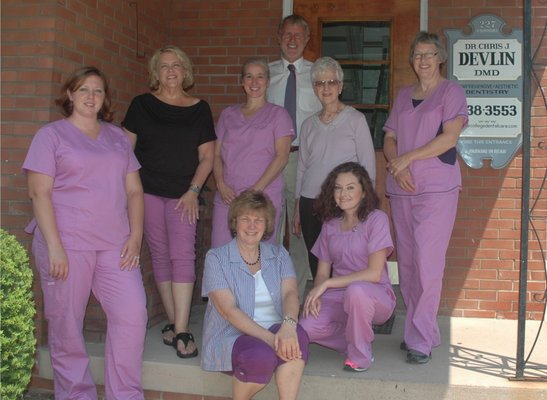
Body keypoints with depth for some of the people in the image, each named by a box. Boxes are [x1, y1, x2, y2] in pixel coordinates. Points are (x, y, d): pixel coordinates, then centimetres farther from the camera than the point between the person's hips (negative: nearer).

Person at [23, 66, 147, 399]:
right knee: (66, 325, 2)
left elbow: (134, 190, 15)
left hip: (115, 245, 3)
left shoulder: (118, 137, 17)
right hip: (67, 245, -3)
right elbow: (40, 193, -4)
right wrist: (54, 246, -13)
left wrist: (136, 235, 2)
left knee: (133, 315, -5)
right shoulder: (52, 135, 5)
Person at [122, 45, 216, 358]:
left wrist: (193, 191, -5)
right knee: (160, 255, 5)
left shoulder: (199, 109, 6)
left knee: (183, 255, -10)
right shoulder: (142, 104, 6)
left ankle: (181, 331, -11)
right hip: (147, 191, 1)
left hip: (183, 194, -1)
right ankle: (174, 322, 14)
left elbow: (207, 157, 6)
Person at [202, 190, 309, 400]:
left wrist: (288, 324, -30)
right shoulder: (216, 258, -1)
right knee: (262, 356, -35)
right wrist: (269, 338, -25)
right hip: (231, 336, -2)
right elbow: (228, 310, -12)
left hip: (274, 332, 3)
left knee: (297, 335, -31)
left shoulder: (279, 255, 11)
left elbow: (290, 293, -6)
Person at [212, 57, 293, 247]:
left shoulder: (277, 114, 7)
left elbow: (282, 156, -4)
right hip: (227, 197, 3)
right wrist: (221, 184, -4)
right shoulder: (228, 114, 18)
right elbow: (217, 154, 14)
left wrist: (257, 189, -13)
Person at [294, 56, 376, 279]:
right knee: (316, 266, 3)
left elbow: (369, 165, 0)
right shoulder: (309, 124, 13)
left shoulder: (355, 119, 1)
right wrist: (297, 209, 15)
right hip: (310, 202, 4)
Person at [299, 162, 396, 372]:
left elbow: (374, 273, -15)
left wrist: (327, 284, -17)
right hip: (338, 297, 4)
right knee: (306, 328, -25)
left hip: (375, 296, -4)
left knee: (355, 290, -40)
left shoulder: (376, 219, -7)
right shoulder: (330, 224, 10)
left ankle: (360, 355, -14)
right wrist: (315, 295, -14)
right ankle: (355, 339, 6)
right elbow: (322, 272, 8)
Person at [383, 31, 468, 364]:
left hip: (437, 188, -5)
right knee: (407, 262, 6)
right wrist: (396, 166, -6)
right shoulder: (403, 96, 18)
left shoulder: (451, 91, 2)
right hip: (402, 189, 6)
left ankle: (421, 340, -3)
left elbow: (450, 138, -10)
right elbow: (390, 139, 14)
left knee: (427, 262, -10)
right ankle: (417, 330, 16)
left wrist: (406, 158, -9)